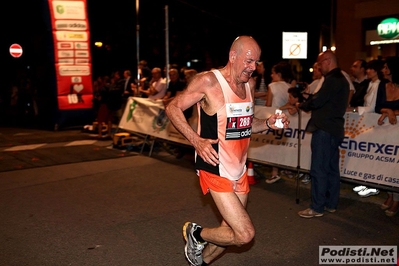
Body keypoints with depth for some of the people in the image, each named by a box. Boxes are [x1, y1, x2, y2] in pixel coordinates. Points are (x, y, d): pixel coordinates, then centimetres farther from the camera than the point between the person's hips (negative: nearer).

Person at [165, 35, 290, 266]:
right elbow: (173, 108, -10)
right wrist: (196, 140, -21)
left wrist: (268, 124, -2)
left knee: (231, 230, 17)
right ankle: (196, 234, 16)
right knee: (245, 234, -10)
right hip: (216, 170, -7)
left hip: (240, 169, 7)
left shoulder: (250, 84, 7)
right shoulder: (208, 81, -15)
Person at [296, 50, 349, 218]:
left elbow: (317, 101, -19)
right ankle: (331, 204, 22)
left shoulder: (332, 79, -15)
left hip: (324, 130, -10)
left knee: (319, 170, -6)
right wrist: (308, 101, 5)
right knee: (331, 168, 14)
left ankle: (317, 208, -1)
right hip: (334, 129, 10)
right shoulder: (341, 79, 18)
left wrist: (302, 105, -2)